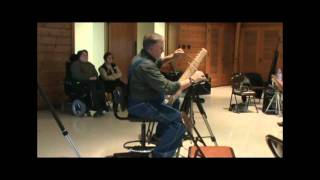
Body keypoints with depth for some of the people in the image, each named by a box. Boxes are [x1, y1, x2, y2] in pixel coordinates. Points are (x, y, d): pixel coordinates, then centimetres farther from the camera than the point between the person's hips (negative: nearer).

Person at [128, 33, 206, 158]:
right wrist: (192, 79, -22)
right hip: (141, 105, -11)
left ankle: (160, 136, 33)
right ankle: (159, 154, -9)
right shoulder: (146, 65, -27)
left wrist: (172, 57, 8)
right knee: (177, 119, -17)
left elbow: (157, 63, 26)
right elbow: (169, 88, -30)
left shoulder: (141, 57, 5)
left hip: (141, 101, 11)